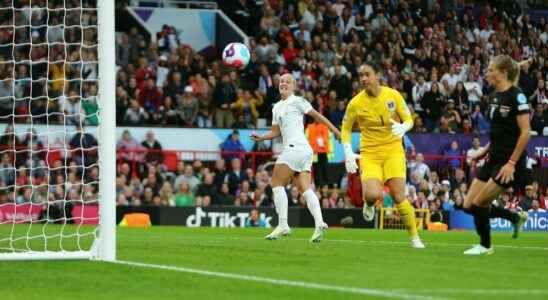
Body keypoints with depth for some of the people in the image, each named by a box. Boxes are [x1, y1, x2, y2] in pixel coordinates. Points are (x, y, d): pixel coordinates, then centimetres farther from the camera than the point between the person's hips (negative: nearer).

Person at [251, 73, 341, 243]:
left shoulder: (297, 101, 0)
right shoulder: (277, 107, 23)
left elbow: (317, 115, 3)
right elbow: (276, 132, 24)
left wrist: (334, 129, 1)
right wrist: (261, 138, 7)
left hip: (296, 146, -8)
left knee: (277, 183, -7)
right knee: (305, 189, -3)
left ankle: (282, 225, -12)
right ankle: (319, 223, -16)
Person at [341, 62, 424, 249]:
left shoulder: (393, 95, -4)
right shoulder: (356, 103, -6)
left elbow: (408, 119, 5)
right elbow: (346, 128, 7)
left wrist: (403, 128, -19)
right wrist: (348, 154, -5)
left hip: (393, 151, 0)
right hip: (369, 154, 0)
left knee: (399, 196, -11)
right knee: (372, 194, -23)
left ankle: (414, 237, 3)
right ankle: (369, 204, 16)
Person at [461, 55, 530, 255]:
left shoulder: (516, 96, -15)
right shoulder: (495, 96, 11)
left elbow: (525, 132, -18)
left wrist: (512, 163, -21)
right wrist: (486, 151, 13)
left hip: (509, 162, -9)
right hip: (494, 159, 9)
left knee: (479, 203, -7)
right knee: (469, 205, 6)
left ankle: (485, 246, 16)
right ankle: (516, 217, 23)